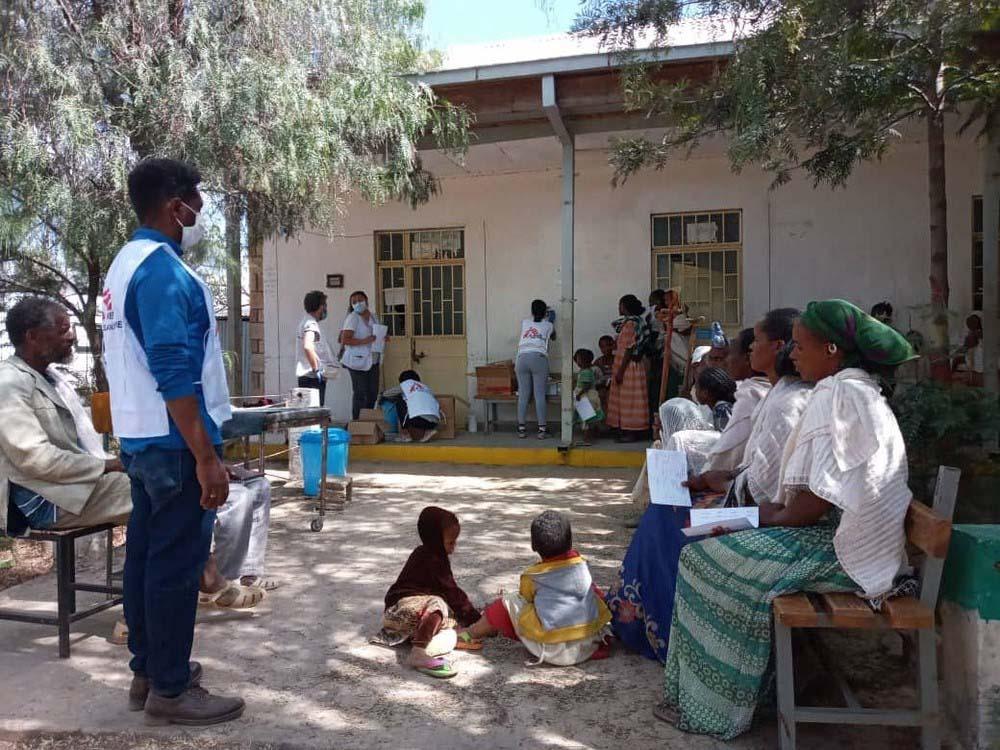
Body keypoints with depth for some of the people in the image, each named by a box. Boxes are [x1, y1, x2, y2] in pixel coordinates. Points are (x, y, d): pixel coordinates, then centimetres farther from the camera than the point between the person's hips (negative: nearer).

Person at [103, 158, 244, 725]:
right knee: (177, 564, -1)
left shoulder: (128, 262, 14)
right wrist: (206, 457, -23)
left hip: (142, 438, 10)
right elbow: (176, 375, -25)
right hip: (175, 443, -10)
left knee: (147, 554, 16)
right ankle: (171, 690, 12)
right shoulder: (163, 268, -18)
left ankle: (149, 668, 29)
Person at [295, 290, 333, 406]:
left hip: (305, 375, 10)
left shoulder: (305, 321, 18)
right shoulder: (311, 324, -14)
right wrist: (316, 369, -22)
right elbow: (308, 347, -29)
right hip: (313, 378, -10)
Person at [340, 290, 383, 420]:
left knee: (373, 393, 12)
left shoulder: (373, 316, 10)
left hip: (373, 360, 7)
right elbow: (344, 340, -19)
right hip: (358, 361, -7)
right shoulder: (352, 317, -11)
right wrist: (364, 341, -26)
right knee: (360, 394, -5)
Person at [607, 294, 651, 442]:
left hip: (628, 365, -10)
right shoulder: (638, 322, 14)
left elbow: (629, 349, -20)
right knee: (629, 398, 12)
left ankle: (631, 433, -1)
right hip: (632, 365, 10)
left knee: (629, 398, -6)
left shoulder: (630, 323, -16)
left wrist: (620, 371, -20)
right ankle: (632, 431, 17)